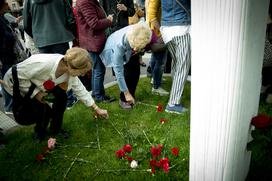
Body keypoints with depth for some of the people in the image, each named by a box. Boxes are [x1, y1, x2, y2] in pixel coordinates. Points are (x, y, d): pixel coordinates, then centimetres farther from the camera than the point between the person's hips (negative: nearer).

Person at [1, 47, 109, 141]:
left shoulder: (70, 70, -18)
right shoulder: (43, 63, -41)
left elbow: (80, 90, -6)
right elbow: (17, 75, -30)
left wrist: (97, 109, -1)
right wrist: (35, 93, -27)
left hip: (35, 85, 6)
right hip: (14, 85, -6)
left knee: (61, 96, -10)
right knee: (45, 110, -19)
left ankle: (55, 130, 11)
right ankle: (40, 134, 12)